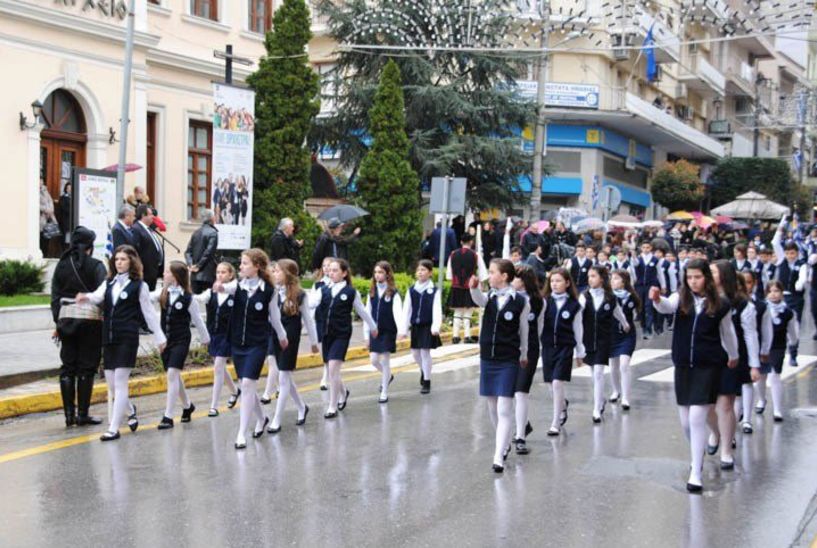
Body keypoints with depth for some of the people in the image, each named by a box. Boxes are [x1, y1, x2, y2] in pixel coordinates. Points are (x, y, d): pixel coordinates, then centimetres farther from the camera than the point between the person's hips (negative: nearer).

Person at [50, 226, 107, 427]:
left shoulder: (61, 265, 6)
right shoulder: (96, 266, -6)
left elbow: (55, 296, 7)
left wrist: (58, 322, 10)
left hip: (66, 319, 4)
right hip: (90, 318, -4)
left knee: (67, 367, 10)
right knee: (87, 367, 2)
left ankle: (69, 414, 9)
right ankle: (82, 414, 3)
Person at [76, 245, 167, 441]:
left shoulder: (139, 285, 0)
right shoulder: (108, 283, 12)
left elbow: (149, 312, 3)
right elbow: (98, 296, -7)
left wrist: (159, 337, 6)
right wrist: (87, 297, -30)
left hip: (127, 337, -5)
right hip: (108, 337, 5)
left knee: (120, 381, -8)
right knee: (110, 382, 8)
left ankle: (114, 428, -6)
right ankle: (130, 410, 36)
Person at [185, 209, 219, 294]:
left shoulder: (196, 233, 11)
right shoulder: (213, 233, -8)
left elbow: (188, 251, 7)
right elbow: (209, 252, -14)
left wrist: (190, 264, 0)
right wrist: (199, 265, -8)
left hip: (195, 274, 6)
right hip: (207, 274, -6)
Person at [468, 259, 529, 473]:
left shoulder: (520, 302, -8)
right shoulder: (490, 297, 3)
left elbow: (524, 330, 3)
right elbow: (479, 300, -21)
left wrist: (523, 355, 13)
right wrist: (474, 288, -41)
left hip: (508, 361, -5)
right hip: (487, 358, 5)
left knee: (504, 409, -10)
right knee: (492, 406, 14)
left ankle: (498, 457, -10)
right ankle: (504, 444, 34)